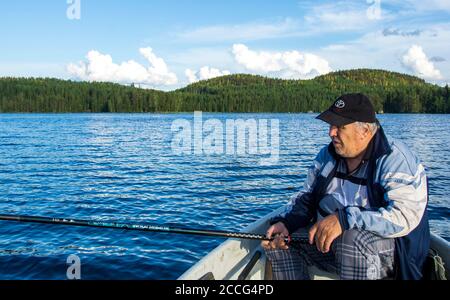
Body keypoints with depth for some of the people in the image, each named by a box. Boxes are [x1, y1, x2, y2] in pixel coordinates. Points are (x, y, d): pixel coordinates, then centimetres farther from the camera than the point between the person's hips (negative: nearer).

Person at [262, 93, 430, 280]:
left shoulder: (396, 160, -16)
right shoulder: (328, 155, 4)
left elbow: (405, 215, -29)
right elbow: (306, 198, 9)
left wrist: (344, 219, -38)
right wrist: (285, 222, -11)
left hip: (386, 250, -6)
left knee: (353, 239, -38)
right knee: (278, 240, -8)